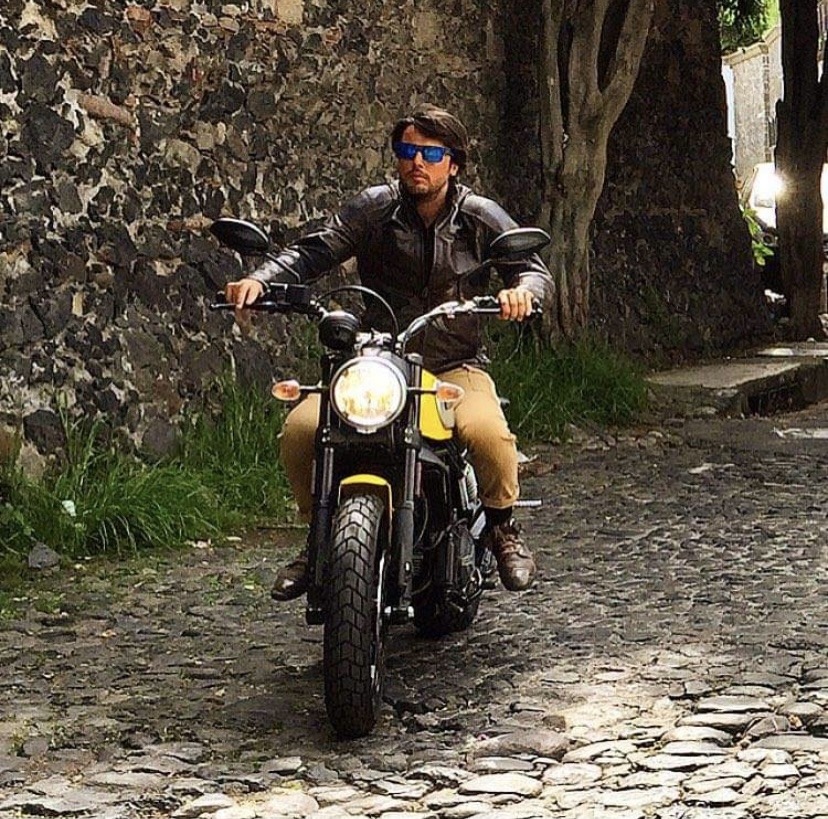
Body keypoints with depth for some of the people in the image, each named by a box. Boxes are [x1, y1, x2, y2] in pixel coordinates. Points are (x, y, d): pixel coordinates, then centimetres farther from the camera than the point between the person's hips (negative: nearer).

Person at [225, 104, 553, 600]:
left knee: (486, 431, -34)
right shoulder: (376, 208, 2)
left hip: (455, 367, -1)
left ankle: (503, 526, -3)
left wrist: (521, 290, -24)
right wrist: (261, 280, -25)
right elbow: (314, 251, -6)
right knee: (301, 429, -22)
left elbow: (534, 268, 1)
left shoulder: (480, 217, 2)